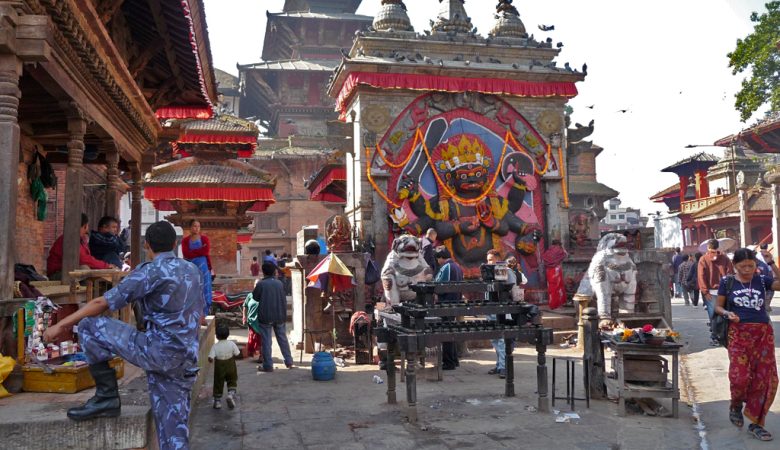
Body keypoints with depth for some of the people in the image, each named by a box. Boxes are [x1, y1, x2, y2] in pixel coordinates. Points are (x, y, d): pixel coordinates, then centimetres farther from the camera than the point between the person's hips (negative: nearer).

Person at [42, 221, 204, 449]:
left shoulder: (151, 271, -5)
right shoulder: (193, 270, 15)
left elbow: (103, 303, -5)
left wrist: (62, 324, 3)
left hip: (158, 351, -7)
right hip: (186, 361, 7)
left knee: (89, 326, 4)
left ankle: (107, 397, 6)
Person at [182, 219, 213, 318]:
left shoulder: (204, 238, 4)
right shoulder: (185, 240, 6)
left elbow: (206, 251, -12)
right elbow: (186, 254, -9)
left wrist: (192, 253, -7)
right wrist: (200, 250, -12)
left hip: (202, 267, -1)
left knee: (202, 290, -1)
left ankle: (203, 314, 4)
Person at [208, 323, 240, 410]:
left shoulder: (215, 346, -16)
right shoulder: (231, 344, -11)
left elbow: (210, 358, -22)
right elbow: (237, 354, -6)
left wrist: (212, 360, 0)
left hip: (219, 368, -1)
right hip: (231, 367, 1)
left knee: (218, 384, 14)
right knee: (232, 382, 17)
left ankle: (217, 402, 21)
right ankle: (231, 394, -8)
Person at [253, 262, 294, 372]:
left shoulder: (261, 284, -11)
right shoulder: (279, 283, 2)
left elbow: (255, 297, 2)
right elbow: (284, 300, 9)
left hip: (266, 317, -4)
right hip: (279, 316, 4)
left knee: (266, 341, 3)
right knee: (282, 339, 15)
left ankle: (268, 366, 5)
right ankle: (289, 362, 21)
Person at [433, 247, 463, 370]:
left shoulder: (445, 268, -16)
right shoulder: (458, 267, 12)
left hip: (446, 304, -9)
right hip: (456, 303, 9)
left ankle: (448, 363, 2)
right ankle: (454, 360, 23)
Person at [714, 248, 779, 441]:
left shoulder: (761, 280, 4)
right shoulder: (727, 282, 2)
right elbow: (718, 307, 7)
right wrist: (727, 313, -13)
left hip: (763, 333, 2)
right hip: (739, 333, -2)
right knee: (740, 376, -13)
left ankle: (756, 423, 15)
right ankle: (736, 405, 21)